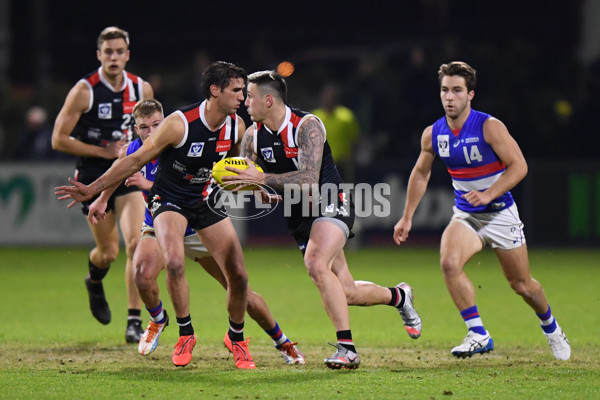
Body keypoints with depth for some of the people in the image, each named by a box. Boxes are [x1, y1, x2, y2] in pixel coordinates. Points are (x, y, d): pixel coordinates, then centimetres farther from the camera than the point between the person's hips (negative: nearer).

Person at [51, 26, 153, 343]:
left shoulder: (142, 89, 0)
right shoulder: (84, 91, -12)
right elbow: (59, 139, -10)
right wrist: (103, 152, -13)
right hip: (93, 177, -2)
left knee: (136, 243, -16)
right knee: (108, 252, 5)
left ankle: (134, 321, -11)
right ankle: (94, 282, 43)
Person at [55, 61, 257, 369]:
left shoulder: (236, 127, -8)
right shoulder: (180, 123, -24)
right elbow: (137, 160, -15)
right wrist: (92, 190, -15)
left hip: (206, 202, 5)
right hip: (169, 201, -5)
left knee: (238, 276, -4)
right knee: (175, 262, -31)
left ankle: (236, 338, 23)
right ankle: (185, 335, -9)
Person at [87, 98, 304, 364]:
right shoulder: (130, 153, -11)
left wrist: (149, 185, -49)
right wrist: (102, 199, 24)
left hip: (196, 228, -3)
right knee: (143, 276, -29)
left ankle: (282, 342, 22)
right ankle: (158, 320, 6)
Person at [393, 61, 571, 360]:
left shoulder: (489, 127, -18)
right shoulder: (432, 134, -4)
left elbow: (519, 166, -18)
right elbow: (421, 173, 12)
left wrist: (488, 194, -30)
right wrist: (407, 218, 12)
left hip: (500, 214, -3)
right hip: (465, 215, 3)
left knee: (522, 285, 7)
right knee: (449, 263, -27)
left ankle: (550, 327, 39)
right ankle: (478, 335, -18)